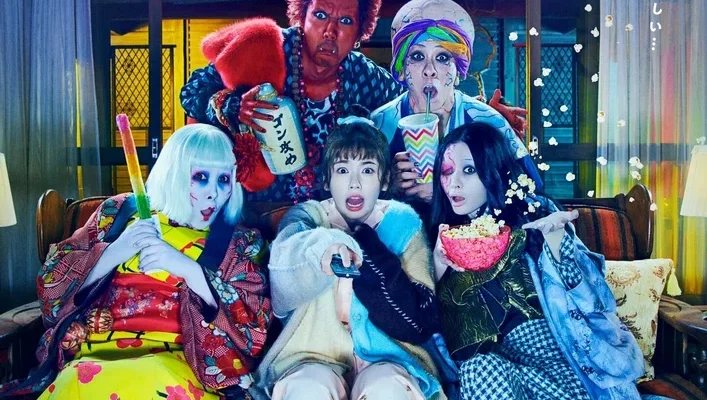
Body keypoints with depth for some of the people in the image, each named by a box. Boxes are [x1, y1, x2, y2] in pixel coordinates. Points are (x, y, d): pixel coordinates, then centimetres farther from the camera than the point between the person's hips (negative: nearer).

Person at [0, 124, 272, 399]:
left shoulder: (239, 243, 3)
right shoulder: (121, 211, 7)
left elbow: (256, 328, -8)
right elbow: (50, 288, 6)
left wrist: (188, 269, -17)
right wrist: (112, 253, -12)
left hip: (175, 366, 1)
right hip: (94, 357, 0)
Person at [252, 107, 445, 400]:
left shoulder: (402, 223, 2)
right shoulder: (307, 217, 2)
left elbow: (422, 320, -8)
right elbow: (282, 261, -21)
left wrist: (363, 247, -16)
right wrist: (322, 245, -43)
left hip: (387, 357, 0)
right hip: (315, 356, 0)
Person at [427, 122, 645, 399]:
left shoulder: (532, 212, 1)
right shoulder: (441, 231, 3)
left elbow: (586, 293, -3)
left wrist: (554, 238, -18)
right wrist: (439, 263, -16)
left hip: (549, 348, 0)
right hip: (482, 358, 1)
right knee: (481, 370, -31)